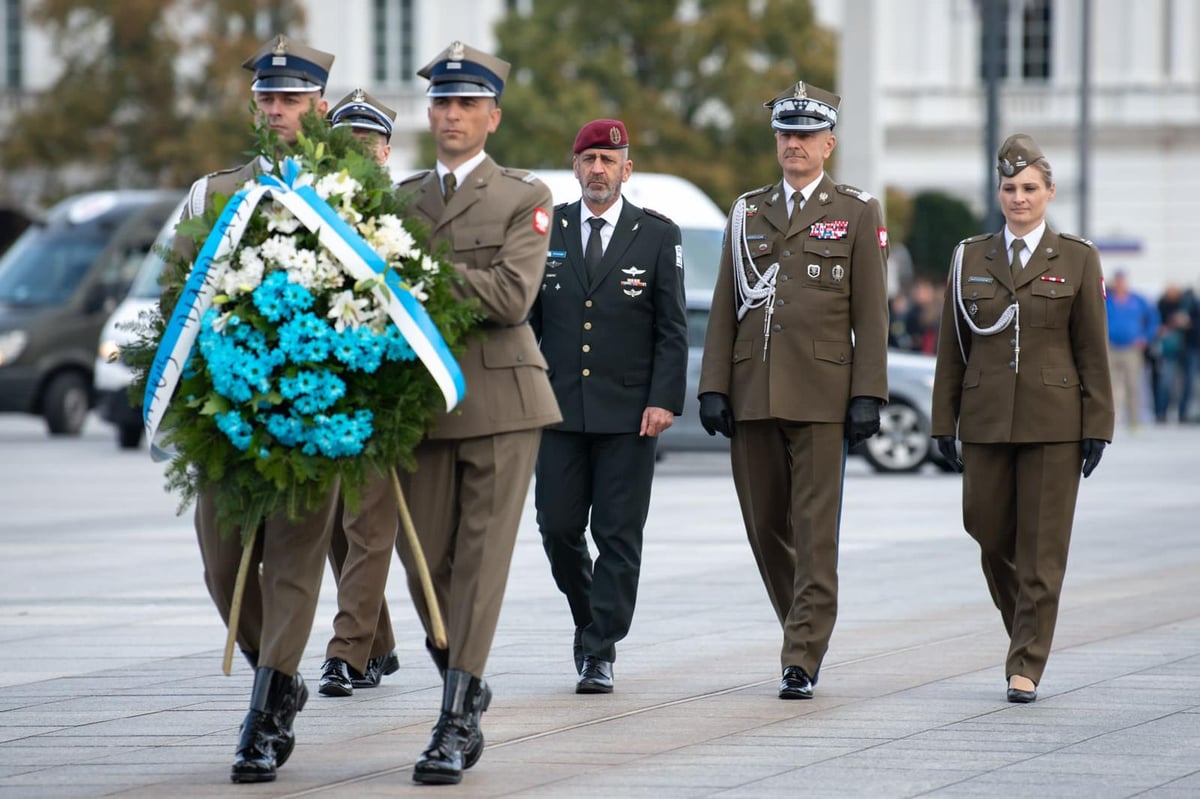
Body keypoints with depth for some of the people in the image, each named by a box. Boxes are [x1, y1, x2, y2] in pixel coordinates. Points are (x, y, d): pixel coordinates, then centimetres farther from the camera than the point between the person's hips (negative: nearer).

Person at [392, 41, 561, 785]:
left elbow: (512, 296, -13)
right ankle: (467, 688, 26)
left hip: (500, 396, -4)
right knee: (424, 559, 4)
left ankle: (455, 723, -10)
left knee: (481, 558, -7)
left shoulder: (523, 198, 0)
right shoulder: (400, 198, 14)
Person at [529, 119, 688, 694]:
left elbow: (672, 328, 1)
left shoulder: (658, 236, 3)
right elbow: (526, 319, 11)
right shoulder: (544, 230, 8)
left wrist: (664, 400, -9)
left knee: (618, 537, -3)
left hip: (628, 410, -2)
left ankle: (601, 653, 1)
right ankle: (590, 621, 25)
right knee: (558, 529, 1)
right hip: (560, 408, 2)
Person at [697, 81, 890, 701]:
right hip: (753, 394, 4)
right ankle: (807, 628, 27)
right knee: (765, 527, 8)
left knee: (815, 531, -7)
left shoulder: (857, 213, 4)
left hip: (821, 394, -4)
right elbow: (724, 308, 12)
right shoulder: (747, 213, 14)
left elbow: (871, 314, 0)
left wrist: (868, 395, -8)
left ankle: (802, 661, -8)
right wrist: (713, 388, 3)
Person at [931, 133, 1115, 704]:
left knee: (1042, 547, -4)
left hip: (1053, 421, -2)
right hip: (987, 420, 2)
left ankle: (1026, 667, -1)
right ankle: (1025, 632, 28)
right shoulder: (970, 259, 9)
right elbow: (951, 349, 10)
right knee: (991, 536, 4)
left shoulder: (1077, 259, 4)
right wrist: (944, 423, 6)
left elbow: (1093, 350, 2)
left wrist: (1097, 426, -3)